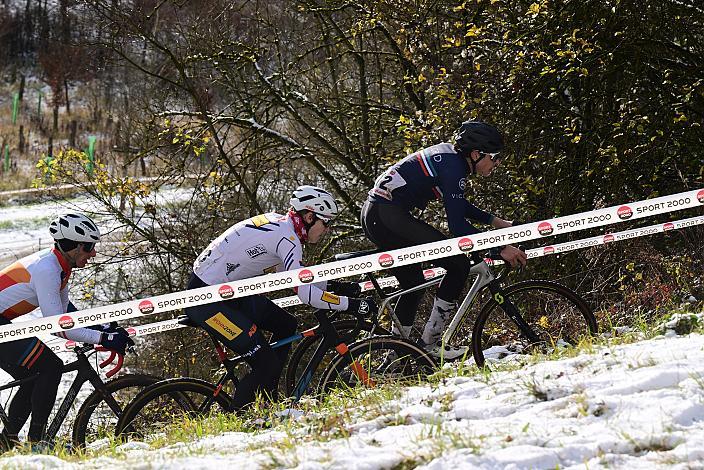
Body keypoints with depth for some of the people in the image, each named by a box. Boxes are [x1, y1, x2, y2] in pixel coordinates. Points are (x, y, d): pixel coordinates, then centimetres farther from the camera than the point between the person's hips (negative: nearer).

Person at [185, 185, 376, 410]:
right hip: (205, 301, -10)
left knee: (286, 325, 16)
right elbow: (306, 294, -23)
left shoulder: (278, 222, 10)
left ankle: (268, 401, 21)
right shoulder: (287, 238, -19)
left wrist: (335, 286, 14)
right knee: (267, 364, -12)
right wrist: (354, 304, -16)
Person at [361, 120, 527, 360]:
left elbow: (459, 204, 30)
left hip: (373, 213, 10)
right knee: (459, 265, -8)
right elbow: (457, 226, -19)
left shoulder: (449, 153, 14)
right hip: (390, 216, -10)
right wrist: (501, 248, -18)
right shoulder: (453, 168, -15)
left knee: (413, 284, 20)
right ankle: (431, 343, -5)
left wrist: (495, 221, 24)